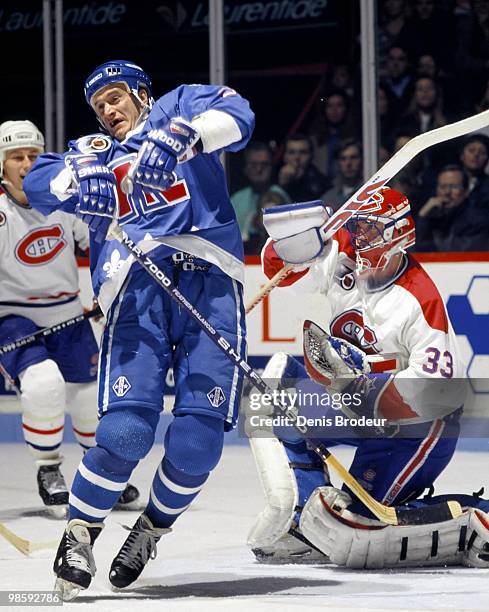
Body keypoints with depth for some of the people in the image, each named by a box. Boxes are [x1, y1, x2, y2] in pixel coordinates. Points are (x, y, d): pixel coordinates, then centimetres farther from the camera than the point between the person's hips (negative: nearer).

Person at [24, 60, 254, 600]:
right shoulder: (96, 155, 28)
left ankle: (154, 526, 15)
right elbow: (39, 183, 8)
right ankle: (80, 532, 3)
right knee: (126, 428, -16)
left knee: (199, 435, -10)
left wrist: (178, 138, -20)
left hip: (209, 276, -1)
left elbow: (234, 115, -2)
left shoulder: (178, 108, 21)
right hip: (134, 285, 1)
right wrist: (84, 181, -13)